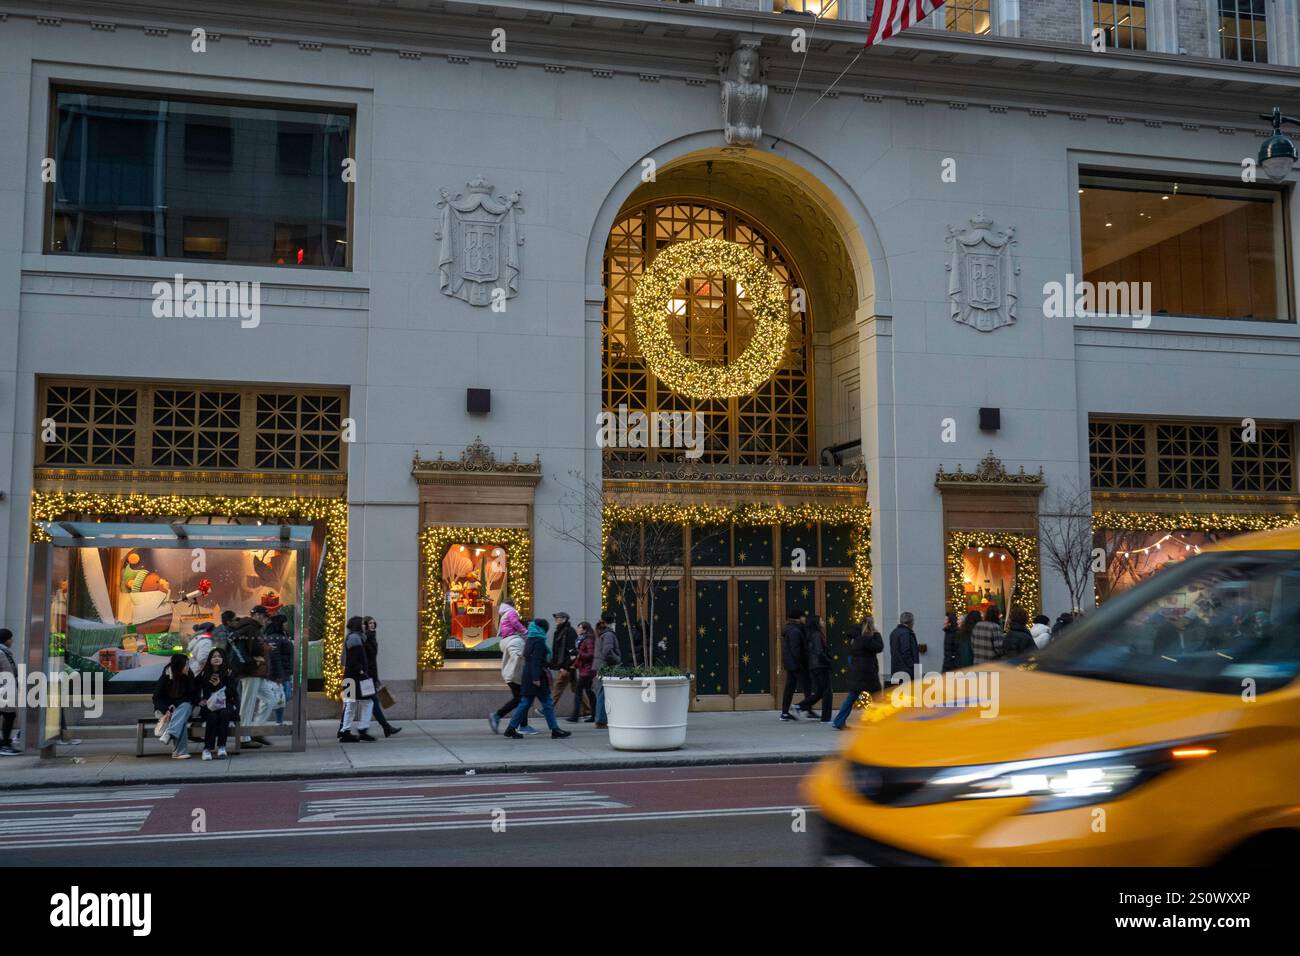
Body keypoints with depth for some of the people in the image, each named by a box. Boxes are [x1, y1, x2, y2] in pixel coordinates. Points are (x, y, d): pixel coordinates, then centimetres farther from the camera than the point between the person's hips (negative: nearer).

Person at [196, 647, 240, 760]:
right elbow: (195, 691, 16)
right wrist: (200, 700, -3)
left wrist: (219, 685, -11)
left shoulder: (229, 674, 6)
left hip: (226, 705, 0)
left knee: (224, 714, -35)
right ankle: (207, 749, -27)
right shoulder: (204, 675, 11)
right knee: (212, 717, -33)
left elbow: (232, 693, -1)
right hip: (209, 707, 0)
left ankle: (221, 747, -31)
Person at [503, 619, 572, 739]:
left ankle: (511, 728, 6)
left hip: (527, 676, 9)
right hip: (536, 676, -9)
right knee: (547, 703, -2)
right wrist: (536, 678, -23)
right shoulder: (539, 641, -12)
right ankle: (554, 729, 1)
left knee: (525, 703, 9)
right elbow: (536, 661, -20)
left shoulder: (529, 640, 15)